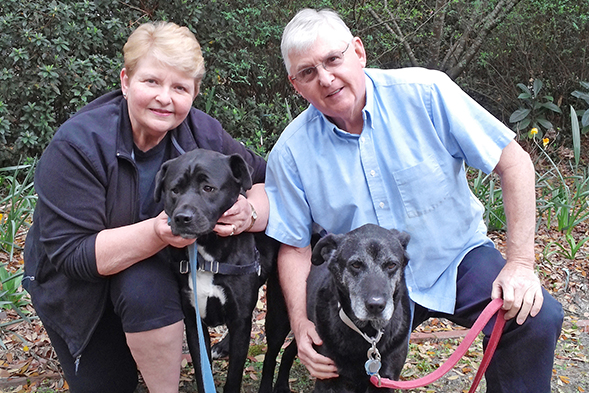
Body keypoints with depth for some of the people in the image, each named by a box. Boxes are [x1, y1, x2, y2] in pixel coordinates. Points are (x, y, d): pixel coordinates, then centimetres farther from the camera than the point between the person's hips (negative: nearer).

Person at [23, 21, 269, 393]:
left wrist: (248, 214, -34)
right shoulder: (77, 144, -27)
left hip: (155, 267, 2)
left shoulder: (202, 133, -16)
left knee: (144, 287, -32)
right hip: (77, 283, -1)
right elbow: (71, 254, -29)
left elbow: (268, 181, -10)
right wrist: (158, 232, -45)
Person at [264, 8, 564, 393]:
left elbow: (514, 161, -11)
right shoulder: (290, 153, -10)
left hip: (456, 258, 0)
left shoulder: (425, 93, -15)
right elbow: (295, 247, -1)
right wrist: (301, 322, -16)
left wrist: (520, 263, -16)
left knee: (538, 318, -24)